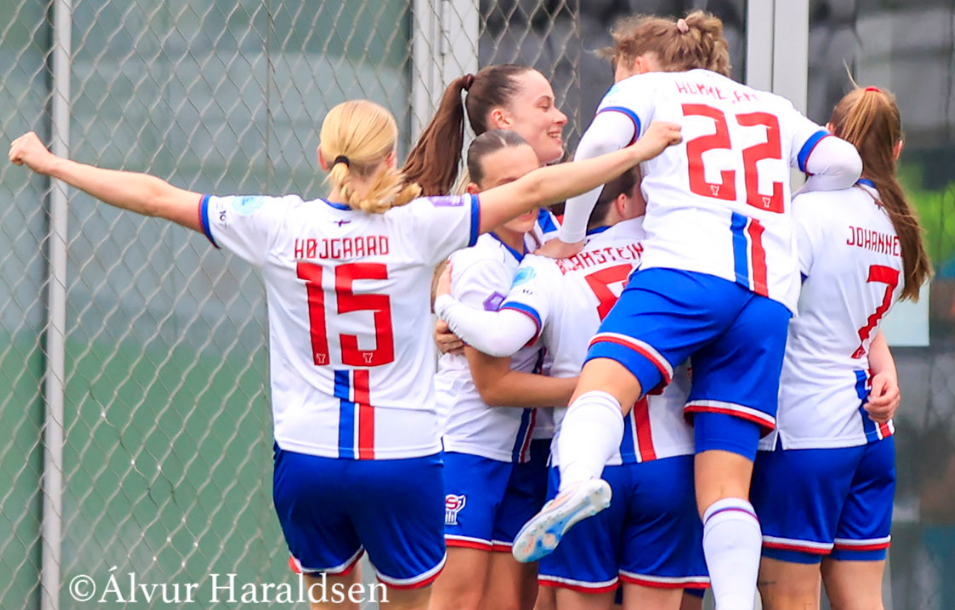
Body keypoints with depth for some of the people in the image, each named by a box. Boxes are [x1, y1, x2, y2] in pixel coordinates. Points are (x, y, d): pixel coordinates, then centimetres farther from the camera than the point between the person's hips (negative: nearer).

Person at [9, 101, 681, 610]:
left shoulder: (279, 226, -4)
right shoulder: (416, 226, -9)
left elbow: (156, 196, 2)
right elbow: (532, 189, -8)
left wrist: (49, 163, 12)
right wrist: (641, 151, -1)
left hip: (306, 459, 2)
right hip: (402, 457, -2)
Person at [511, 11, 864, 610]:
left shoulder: (646, 86, 20)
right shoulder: (773, 107, 32)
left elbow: (601, 141, -2)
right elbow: (843, 161, 16)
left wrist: (571, 235, 9)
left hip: (687, 268, -5)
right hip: (771, 294, 5)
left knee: (603, 381, -23)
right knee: (727, 480, 2)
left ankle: (578, 482, -55)